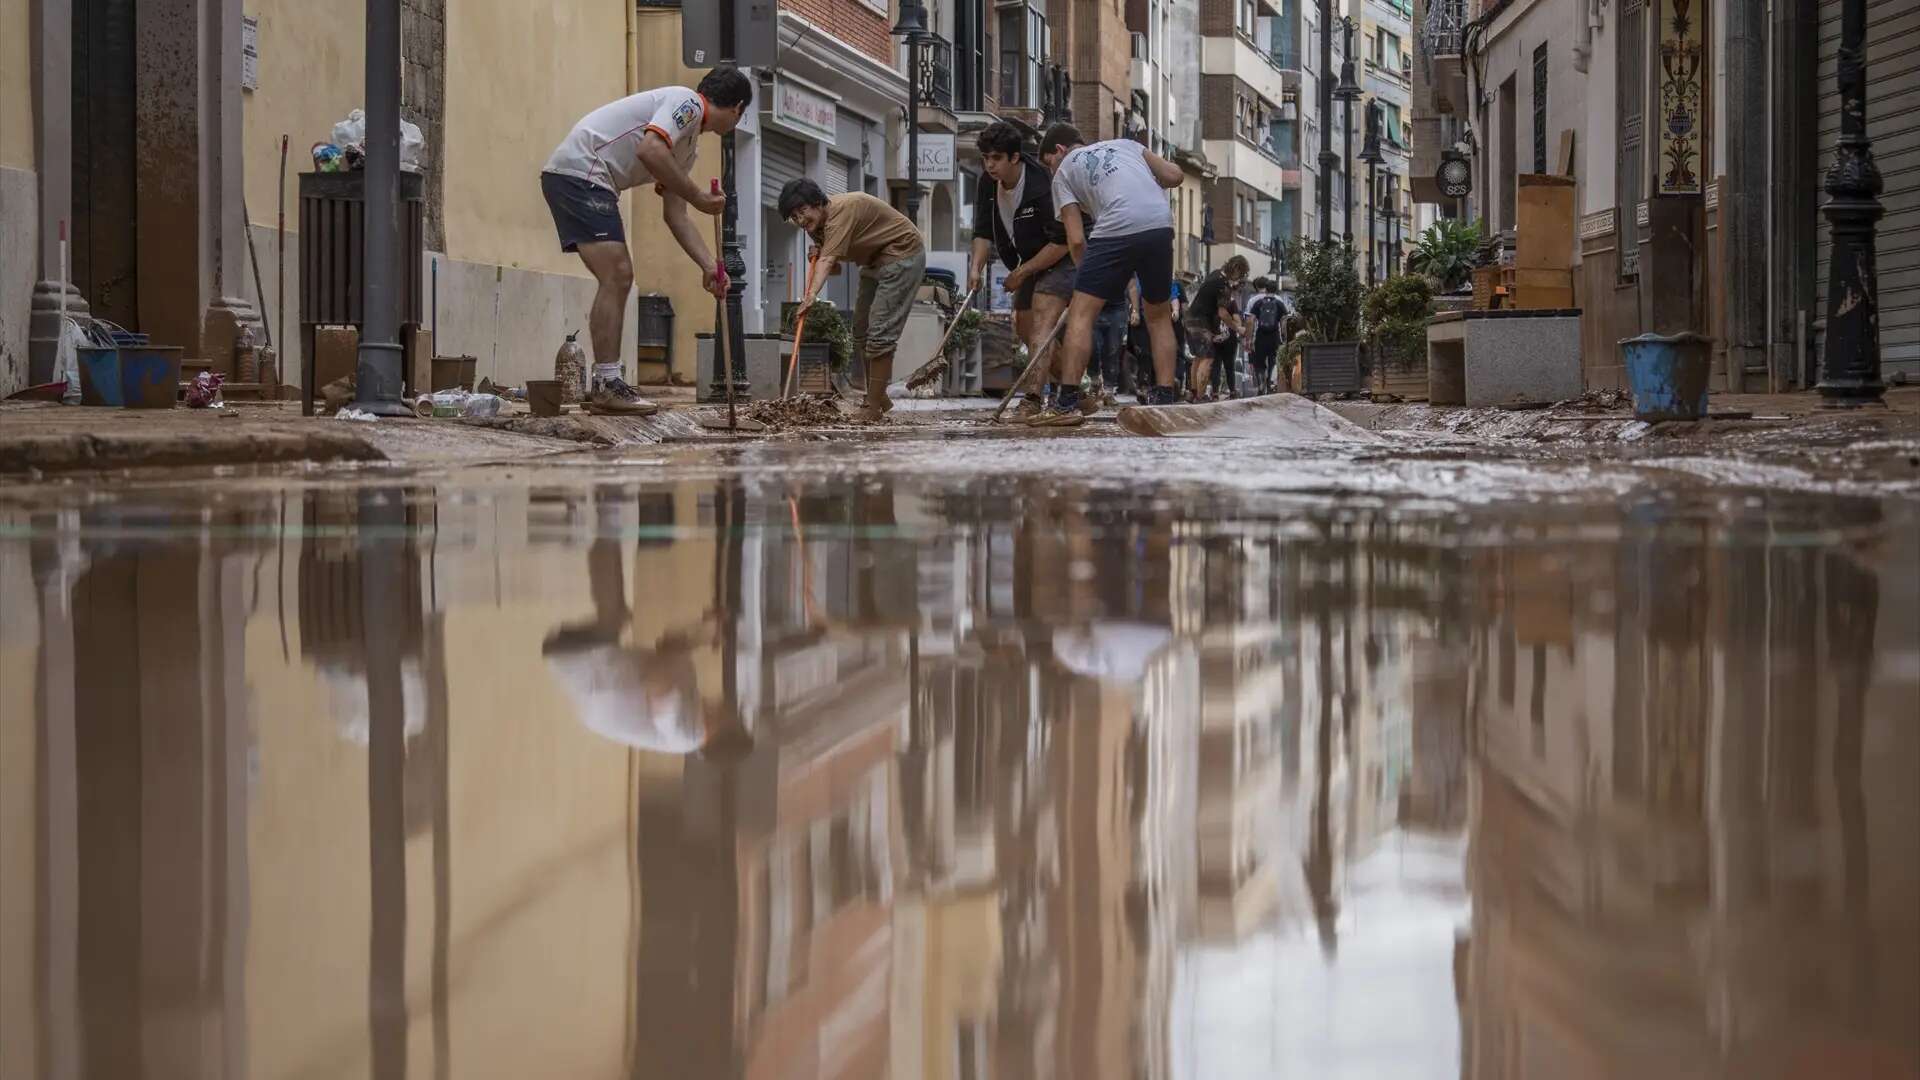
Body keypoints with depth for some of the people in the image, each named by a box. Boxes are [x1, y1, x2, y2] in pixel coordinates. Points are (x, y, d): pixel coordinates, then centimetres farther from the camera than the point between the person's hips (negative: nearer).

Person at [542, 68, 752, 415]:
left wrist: (709, 266, 11)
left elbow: (675, 215, 21)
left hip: (592, 182, 11)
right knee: (615, 277, -13)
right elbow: (649, 151, -25)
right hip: (578, 170, -11)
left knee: (620, 279, 12)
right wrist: (699, 198, -17)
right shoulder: (686, 102, -8)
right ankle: (607, 385, -14)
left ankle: (604, 387, 14)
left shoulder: (686, 145, 21)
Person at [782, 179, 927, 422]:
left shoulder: (841, 210, -27)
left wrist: (812, 295, -50)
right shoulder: (818, 225, 3)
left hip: (902, 255, -10)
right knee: (861, 331, 12)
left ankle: (874, 408, -14)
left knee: (880, 331, -16)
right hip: (875, 262, 10)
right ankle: (879, 400, 22)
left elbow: (828, 261, -39)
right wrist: (817, 258, -13)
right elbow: (835, 268, 8)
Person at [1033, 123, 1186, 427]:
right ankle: (1164, 400, 17)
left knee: (1081, 313, 1)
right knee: (1159, 316, 20)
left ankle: (1067, 403, -7)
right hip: (1161, 224, 4)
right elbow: (1174, 176, 19)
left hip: (1115, 230, -4)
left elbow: (1076, 240, 9)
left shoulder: (1064, 172, 18)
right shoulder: (1124, 144, 29)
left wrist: (1085, 275, 23)